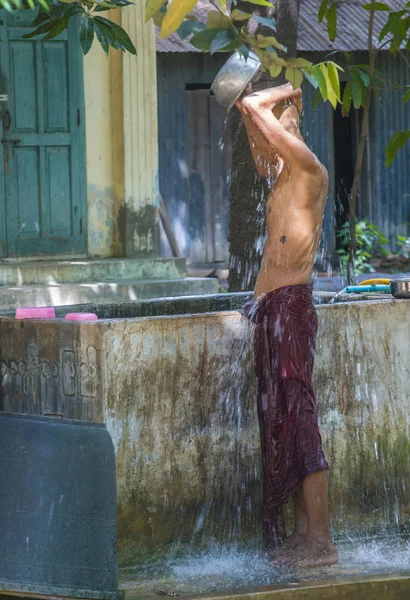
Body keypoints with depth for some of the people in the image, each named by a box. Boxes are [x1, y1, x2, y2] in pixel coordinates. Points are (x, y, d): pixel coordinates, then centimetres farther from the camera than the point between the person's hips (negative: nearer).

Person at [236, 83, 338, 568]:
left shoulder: (309, 171, -10)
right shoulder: (280, 178, 16)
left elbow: (251, 108, -15)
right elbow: (246, 108, 31)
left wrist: (286, 93, 0)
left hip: (290, 305, -10)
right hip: (268, 308, 10)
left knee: (298, 418, -11)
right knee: (278, 420, 10)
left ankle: (321, 541, -11)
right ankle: (302, 533, 14)